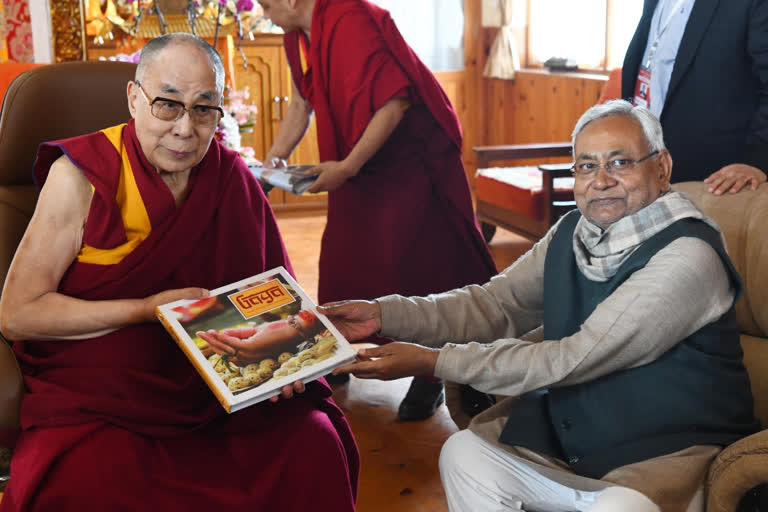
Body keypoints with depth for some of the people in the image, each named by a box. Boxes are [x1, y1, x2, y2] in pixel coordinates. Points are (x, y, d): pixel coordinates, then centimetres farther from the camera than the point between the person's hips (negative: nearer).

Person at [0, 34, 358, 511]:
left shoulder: (232, 178, 3)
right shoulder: (83, 175, -8)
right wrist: (150, 309, -16)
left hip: (214, 389, 3)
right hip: (96, 394, -3)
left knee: (316, 446, -20)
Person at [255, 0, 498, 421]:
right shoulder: (298, 35, 5)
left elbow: (396, 100, -29)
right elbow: (302, 104, 17)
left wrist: (347, 167, -27)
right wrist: (274, 158, 7)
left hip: (414, 158, -9)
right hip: (359, 164, 9)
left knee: (419, 267, -8)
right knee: (342, 258, 9)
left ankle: (431, 375, 3)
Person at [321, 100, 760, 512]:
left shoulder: (687, 255, -23)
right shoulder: (572, 232, 2)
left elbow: (575, 359, -26)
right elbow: (495, 304, 4)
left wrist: (433, 362, -25)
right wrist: (385, 315, -10)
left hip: (671, 451, -7)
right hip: (568, 435, 7)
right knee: (465, 454, 1)